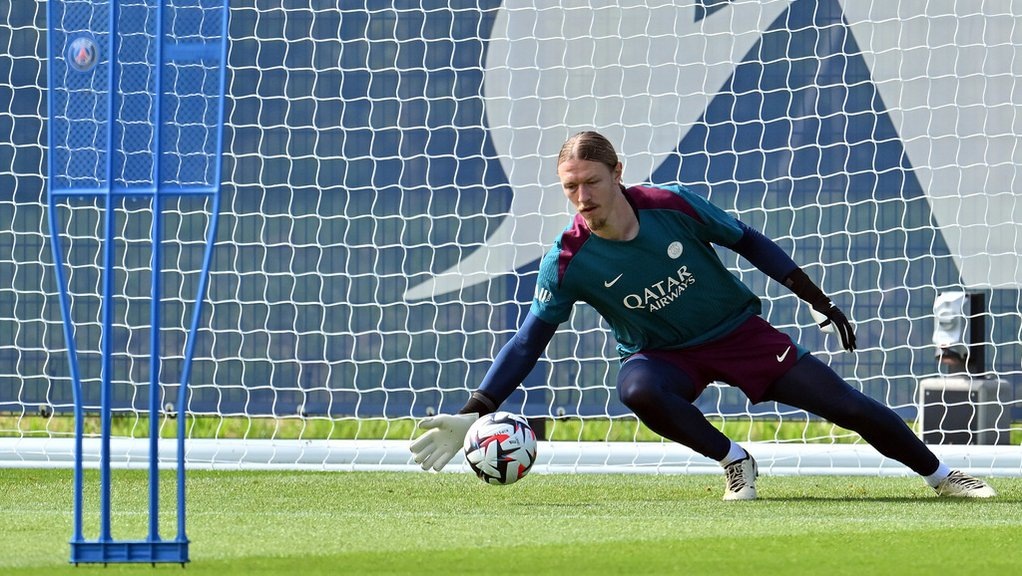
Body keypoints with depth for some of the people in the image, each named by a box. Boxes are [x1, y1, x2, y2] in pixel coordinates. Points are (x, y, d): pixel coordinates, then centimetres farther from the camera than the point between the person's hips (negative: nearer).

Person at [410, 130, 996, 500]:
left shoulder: (674, 207, -20)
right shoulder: (568, 262, -20)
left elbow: (750, 243, -5)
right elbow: (528, 344, -16)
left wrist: (822, 302, -2)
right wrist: (471, 416, -26)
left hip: (739, 331, 0)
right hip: (665, 356, 0)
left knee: (848, 405, -5)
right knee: (638, 389, -36)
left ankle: (942, 475, 14)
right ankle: (734, 461, -14)